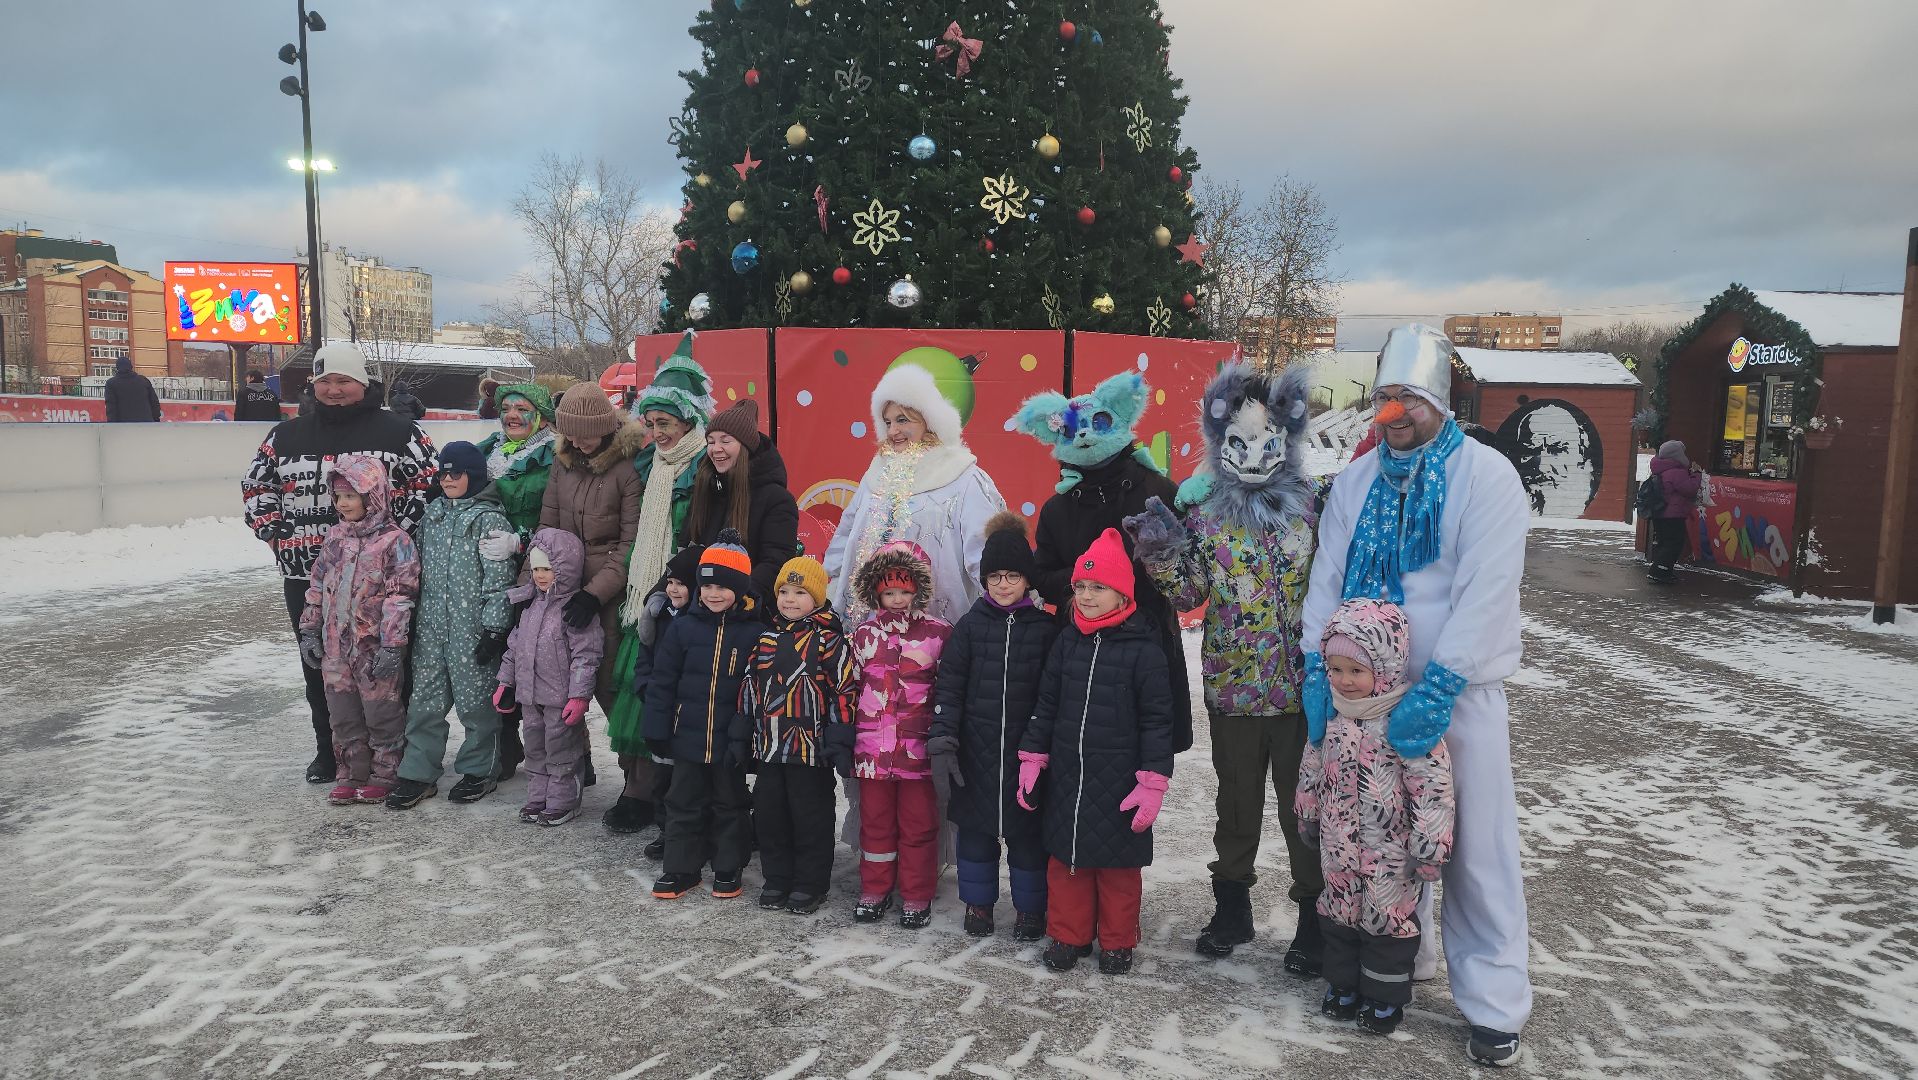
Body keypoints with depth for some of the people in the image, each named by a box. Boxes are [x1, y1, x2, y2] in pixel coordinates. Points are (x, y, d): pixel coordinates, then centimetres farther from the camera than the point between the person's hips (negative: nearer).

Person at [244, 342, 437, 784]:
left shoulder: (397, 432, -1)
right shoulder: (287, 436, 11)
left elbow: (430, 482, -2)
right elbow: (256, 486, 19)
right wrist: (277, 534, 7)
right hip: (308, 577, 4)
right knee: (319, 667, 12)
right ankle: (329, 751, 26)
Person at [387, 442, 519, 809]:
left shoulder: (490, 519, -8)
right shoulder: (432, 513, 12)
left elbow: (498, 579, -11)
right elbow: (420, 568, 19)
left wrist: (494, 628, -14)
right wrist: (412, 616, 17)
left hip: (472, 627, -6)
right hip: (430, 626, 6)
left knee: (475, 700, 4)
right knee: (424, 700, 7)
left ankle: (479, 769, 20)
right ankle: (419, 774, 16)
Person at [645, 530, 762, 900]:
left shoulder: (755, 633, -8)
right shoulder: (683, 627, -2)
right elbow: (662, 682, 1)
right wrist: (657, 730, -1)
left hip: (731, 742, -2)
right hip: (688, 737, 2)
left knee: (729, 805, 13)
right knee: (684, 804, 12)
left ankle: (728, 869, 27)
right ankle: (681, 869, 25)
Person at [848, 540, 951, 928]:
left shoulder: (938, 633, -3)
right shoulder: (864, 634, 7)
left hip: (918, 747, -3)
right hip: (872, 747, 3)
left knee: (918, 825, 8)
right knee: (875, 822, 13)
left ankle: (916, 896, 20)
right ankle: (875, 891, 27)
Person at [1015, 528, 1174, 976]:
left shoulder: (1142, 648, -11)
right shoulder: (1067, 642, 4)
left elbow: (1156, 720, -10)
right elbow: (1046, 705, 10)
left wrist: (1153, 782, -13)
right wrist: (1032, 758, 7)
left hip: (1119, 781, -4)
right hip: (1067, 776, 4)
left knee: (1118, 863, 8)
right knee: (1066, 857, 13)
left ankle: (1117, 942, 27)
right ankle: (1068, 935, 29)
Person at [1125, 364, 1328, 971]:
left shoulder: (1314, 504, -2)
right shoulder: (1204, 512, 1)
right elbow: (1186, 595, -2)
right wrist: (1160, 552, -17)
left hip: (1300, 687, -1)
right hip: (1231, 688, 2)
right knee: (1237, 802, 17)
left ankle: (1314, 918, 25)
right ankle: (1232, 907, 33)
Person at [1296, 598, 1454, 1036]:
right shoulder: (1330, 715, 0)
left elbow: (1433, 784, -20)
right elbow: (1312, 772, 14)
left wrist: (1430, 847, -18)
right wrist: (1308, 819, 22)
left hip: (1389, 852, -6)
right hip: (1339, 850, 6)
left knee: (1387, 918, 8)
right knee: (1338, 914, 17)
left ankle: (1385, 998, 26)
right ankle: (1343, 986, 36)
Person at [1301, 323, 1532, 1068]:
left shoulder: (1486, 476, -9)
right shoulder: (1356, 482, 6)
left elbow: (1485, 594, -17)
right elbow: (1327, 577, 5)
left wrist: (1438, 690, -23)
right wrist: (1317, 667, -6)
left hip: (1458, 693, -4)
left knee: (1474, 846, 0)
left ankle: (1493, 1003, 14)